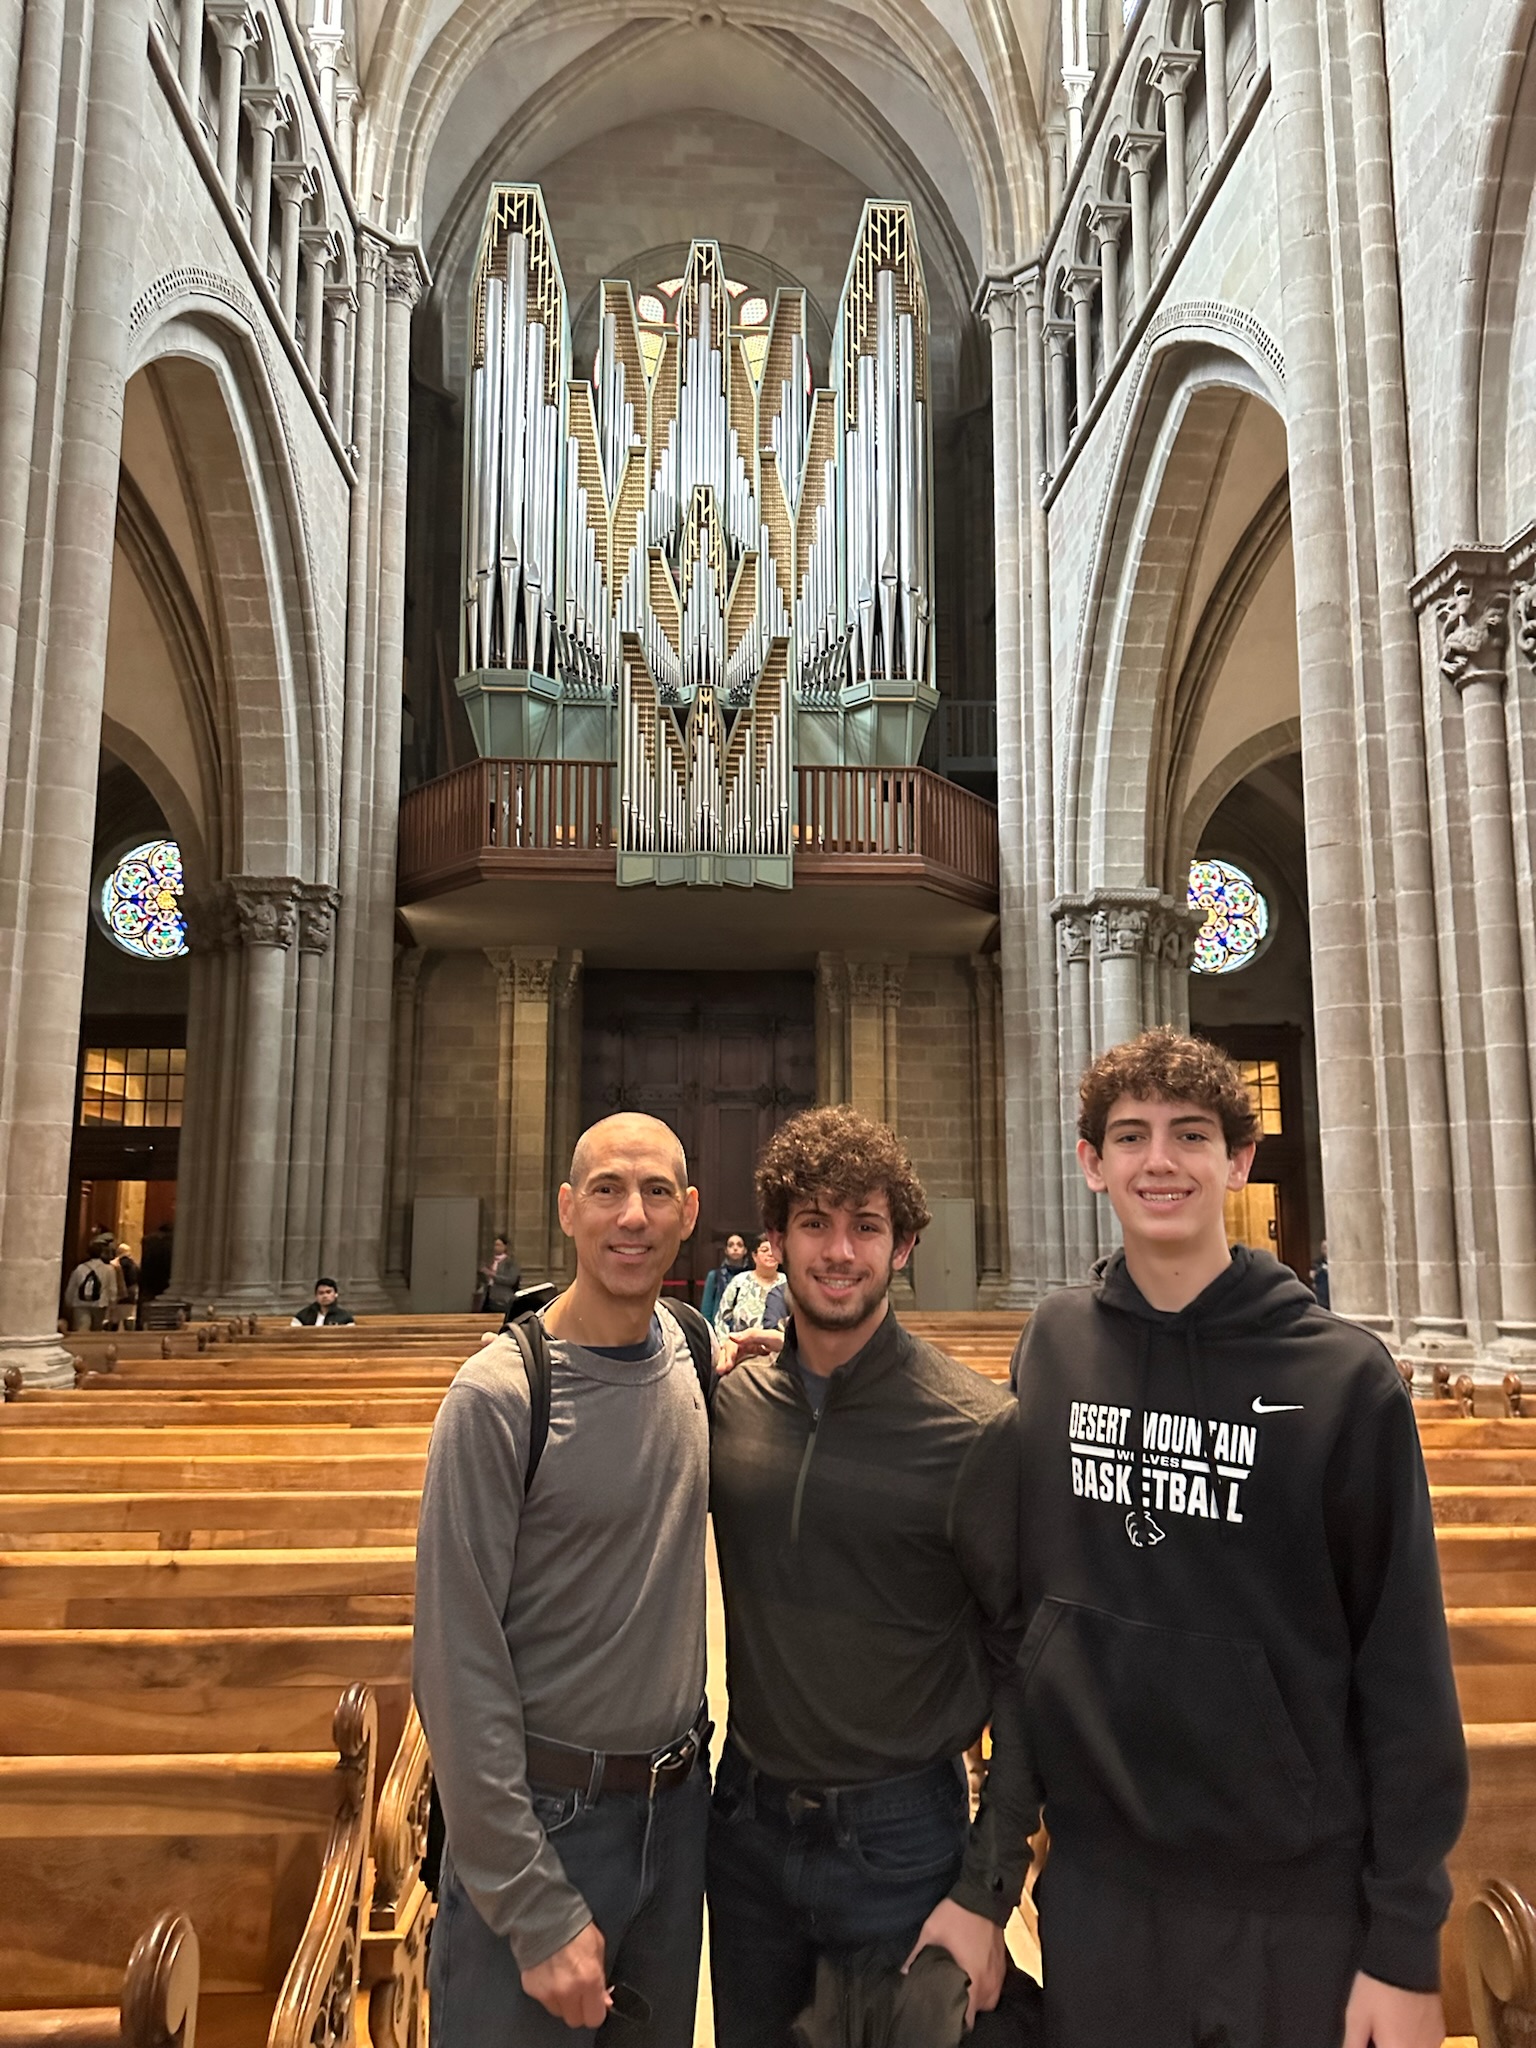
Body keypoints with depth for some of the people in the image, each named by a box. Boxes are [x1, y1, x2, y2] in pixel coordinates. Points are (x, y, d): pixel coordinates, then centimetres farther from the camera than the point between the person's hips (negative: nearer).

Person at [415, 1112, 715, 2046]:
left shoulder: (692, 1349, -2)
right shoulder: (500, 1395, -19)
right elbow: (461, 1667, -17)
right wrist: (538, 1912, -16)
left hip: (680, 1806, 6)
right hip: (544, 1817, -5)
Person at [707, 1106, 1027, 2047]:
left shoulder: (978, 1428, -18)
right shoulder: (734, 1397, -4)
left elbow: (1031, 1662, -13)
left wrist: (990, 1887, -12)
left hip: (898, 1834, -4)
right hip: (746, 1821, 5)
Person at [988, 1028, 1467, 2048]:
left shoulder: (1345, 1377, -13)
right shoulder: (1054, 1344, -3)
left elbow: (1406, 1671, -10)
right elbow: (1023, 1589, 4)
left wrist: (1407, 1946, -8)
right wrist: (1014, 1803, 6)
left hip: (1300, 1889, -2)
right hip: (1094, 1871, 3)